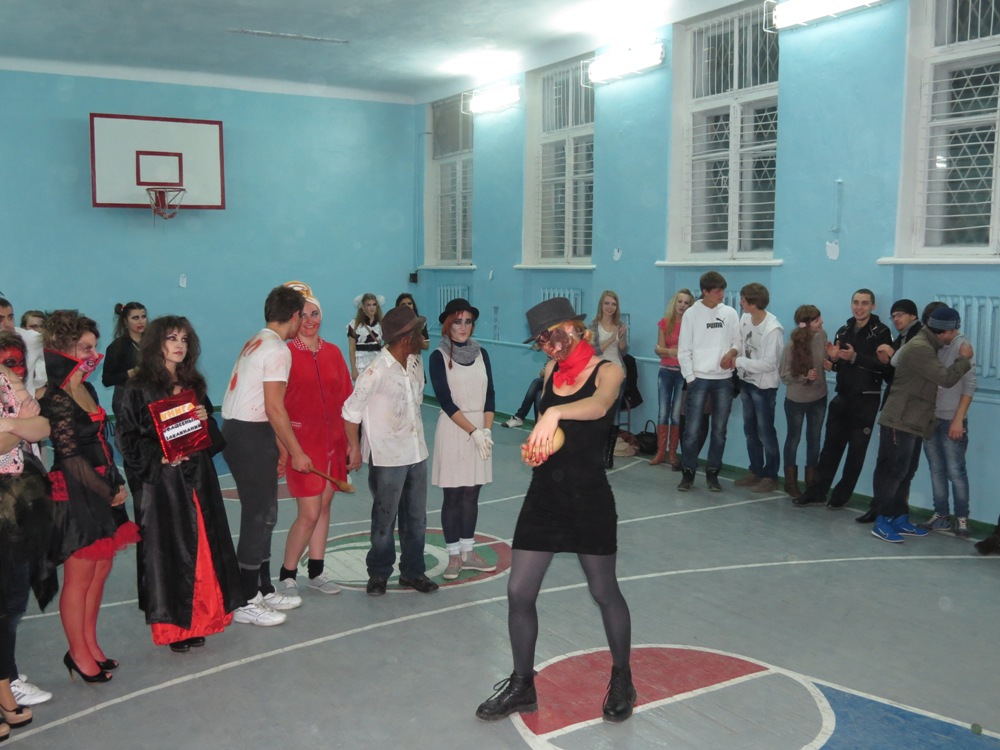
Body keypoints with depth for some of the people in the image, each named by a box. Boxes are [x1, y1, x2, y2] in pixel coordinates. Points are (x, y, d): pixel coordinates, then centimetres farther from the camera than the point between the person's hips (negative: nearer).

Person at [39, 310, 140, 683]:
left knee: (100, 571, 13)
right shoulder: (56, 399, -14)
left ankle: (90, 645, 25)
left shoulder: (86, 390, 12)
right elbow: (70, 457, -16)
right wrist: (109, 492, -9)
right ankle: (79, 654, 15)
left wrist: (118, 483, 6)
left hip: (103, 493, 8)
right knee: (79, 577, 2)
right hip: (77, 497, -8)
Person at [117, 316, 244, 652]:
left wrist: (206, 420, -3)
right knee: (168, 548, -2)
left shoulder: (194, 384, 13)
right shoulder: (139, 388, -4)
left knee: (202, 545, 6)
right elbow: (128, 436, -7)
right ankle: (172, 623, 7)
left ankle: (196, 619, 17)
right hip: (162, 479, -5)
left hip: (198, 477, 5)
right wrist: (158, 457, -19)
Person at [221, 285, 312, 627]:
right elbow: (273, 407, -18)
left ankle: (263, 590, 26)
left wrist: (279, 440, 25)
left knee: (262, 514, 16)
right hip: (252, 436, -10)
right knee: (259, 516, -3)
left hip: (236, 430, 10)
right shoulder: (277, 349, -13)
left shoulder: (255, 342, 16)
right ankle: (245, 603, 5)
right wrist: (296, 452, -13)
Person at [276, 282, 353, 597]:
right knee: (309, 513, -5)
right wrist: (284, 448, -14)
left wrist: (349, 441, 7)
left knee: (324, 505, 12)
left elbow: (346, 399, 10)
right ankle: (287, 575, 12)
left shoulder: (333, 352, 7)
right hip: (302, 441, -5)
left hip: (332, 440, 5)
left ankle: (316, 572, 24)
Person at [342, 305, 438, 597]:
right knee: (385, 520, 7)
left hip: (416, 453, 6)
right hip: (387, 458, -6)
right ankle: (378, 573, 24)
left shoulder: (415, 364, 3)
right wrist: (355, 447, -10)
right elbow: (352, 410, -12)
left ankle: (412, 571, 27)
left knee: (416, 518, 13)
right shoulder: (377, 371, -18)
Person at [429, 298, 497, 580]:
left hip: (481, 432, 4)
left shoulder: (481, 354, 7)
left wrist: (486, 430, -8)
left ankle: (468, 551, 19)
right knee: (453, 495, 2)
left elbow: (489, 395, 5)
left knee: (472, 494, 9)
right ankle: (454, 555, 10)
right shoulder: (439, 357, -6)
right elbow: (446, 401, -11)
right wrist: (473, 431, -16)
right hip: (453, 430, -4)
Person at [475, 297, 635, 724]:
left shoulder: (606, 371, -10)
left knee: (604, 592, 10)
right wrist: (533, 446, -1)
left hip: (589, 497, -5)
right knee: (519, 592, 3)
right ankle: (522, 685, 21)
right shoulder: (550, 371, 7)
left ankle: (621, 681, 32)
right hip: (544, 493, 5)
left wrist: (554, 413, -51)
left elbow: (598, 406, -34)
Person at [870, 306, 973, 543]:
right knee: (892, 471, -5)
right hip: (900, 421, -10)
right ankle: (882, 522, 1)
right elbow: (946, 378, -20)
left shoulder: (928, 346, 14)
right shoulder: (919, 348, -19)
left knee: (900, 472, 13)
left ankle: (900, 519, 20)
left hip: (913, 422, 10)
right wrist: (964, 358, -6)